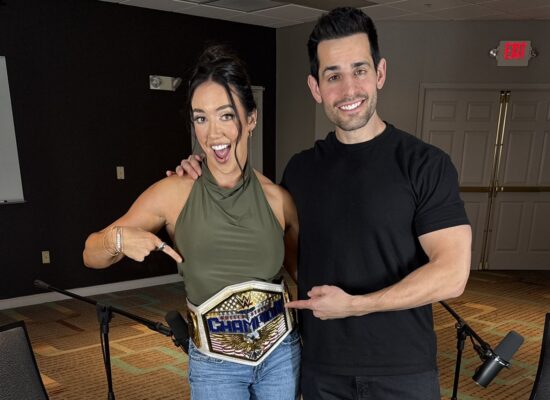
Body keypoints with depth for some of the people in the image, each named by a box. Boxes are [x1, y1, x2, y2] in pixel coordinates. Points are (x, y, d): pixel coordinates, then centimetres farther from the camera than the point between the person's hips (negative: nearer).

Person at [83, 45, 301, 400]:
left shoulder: (277, 198, -11)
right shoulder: (174, 193, -15)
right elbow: (91, 256, -5)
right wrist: (117, 238, -24)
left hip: (282, 354, 2)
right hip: (215, 366, -1)